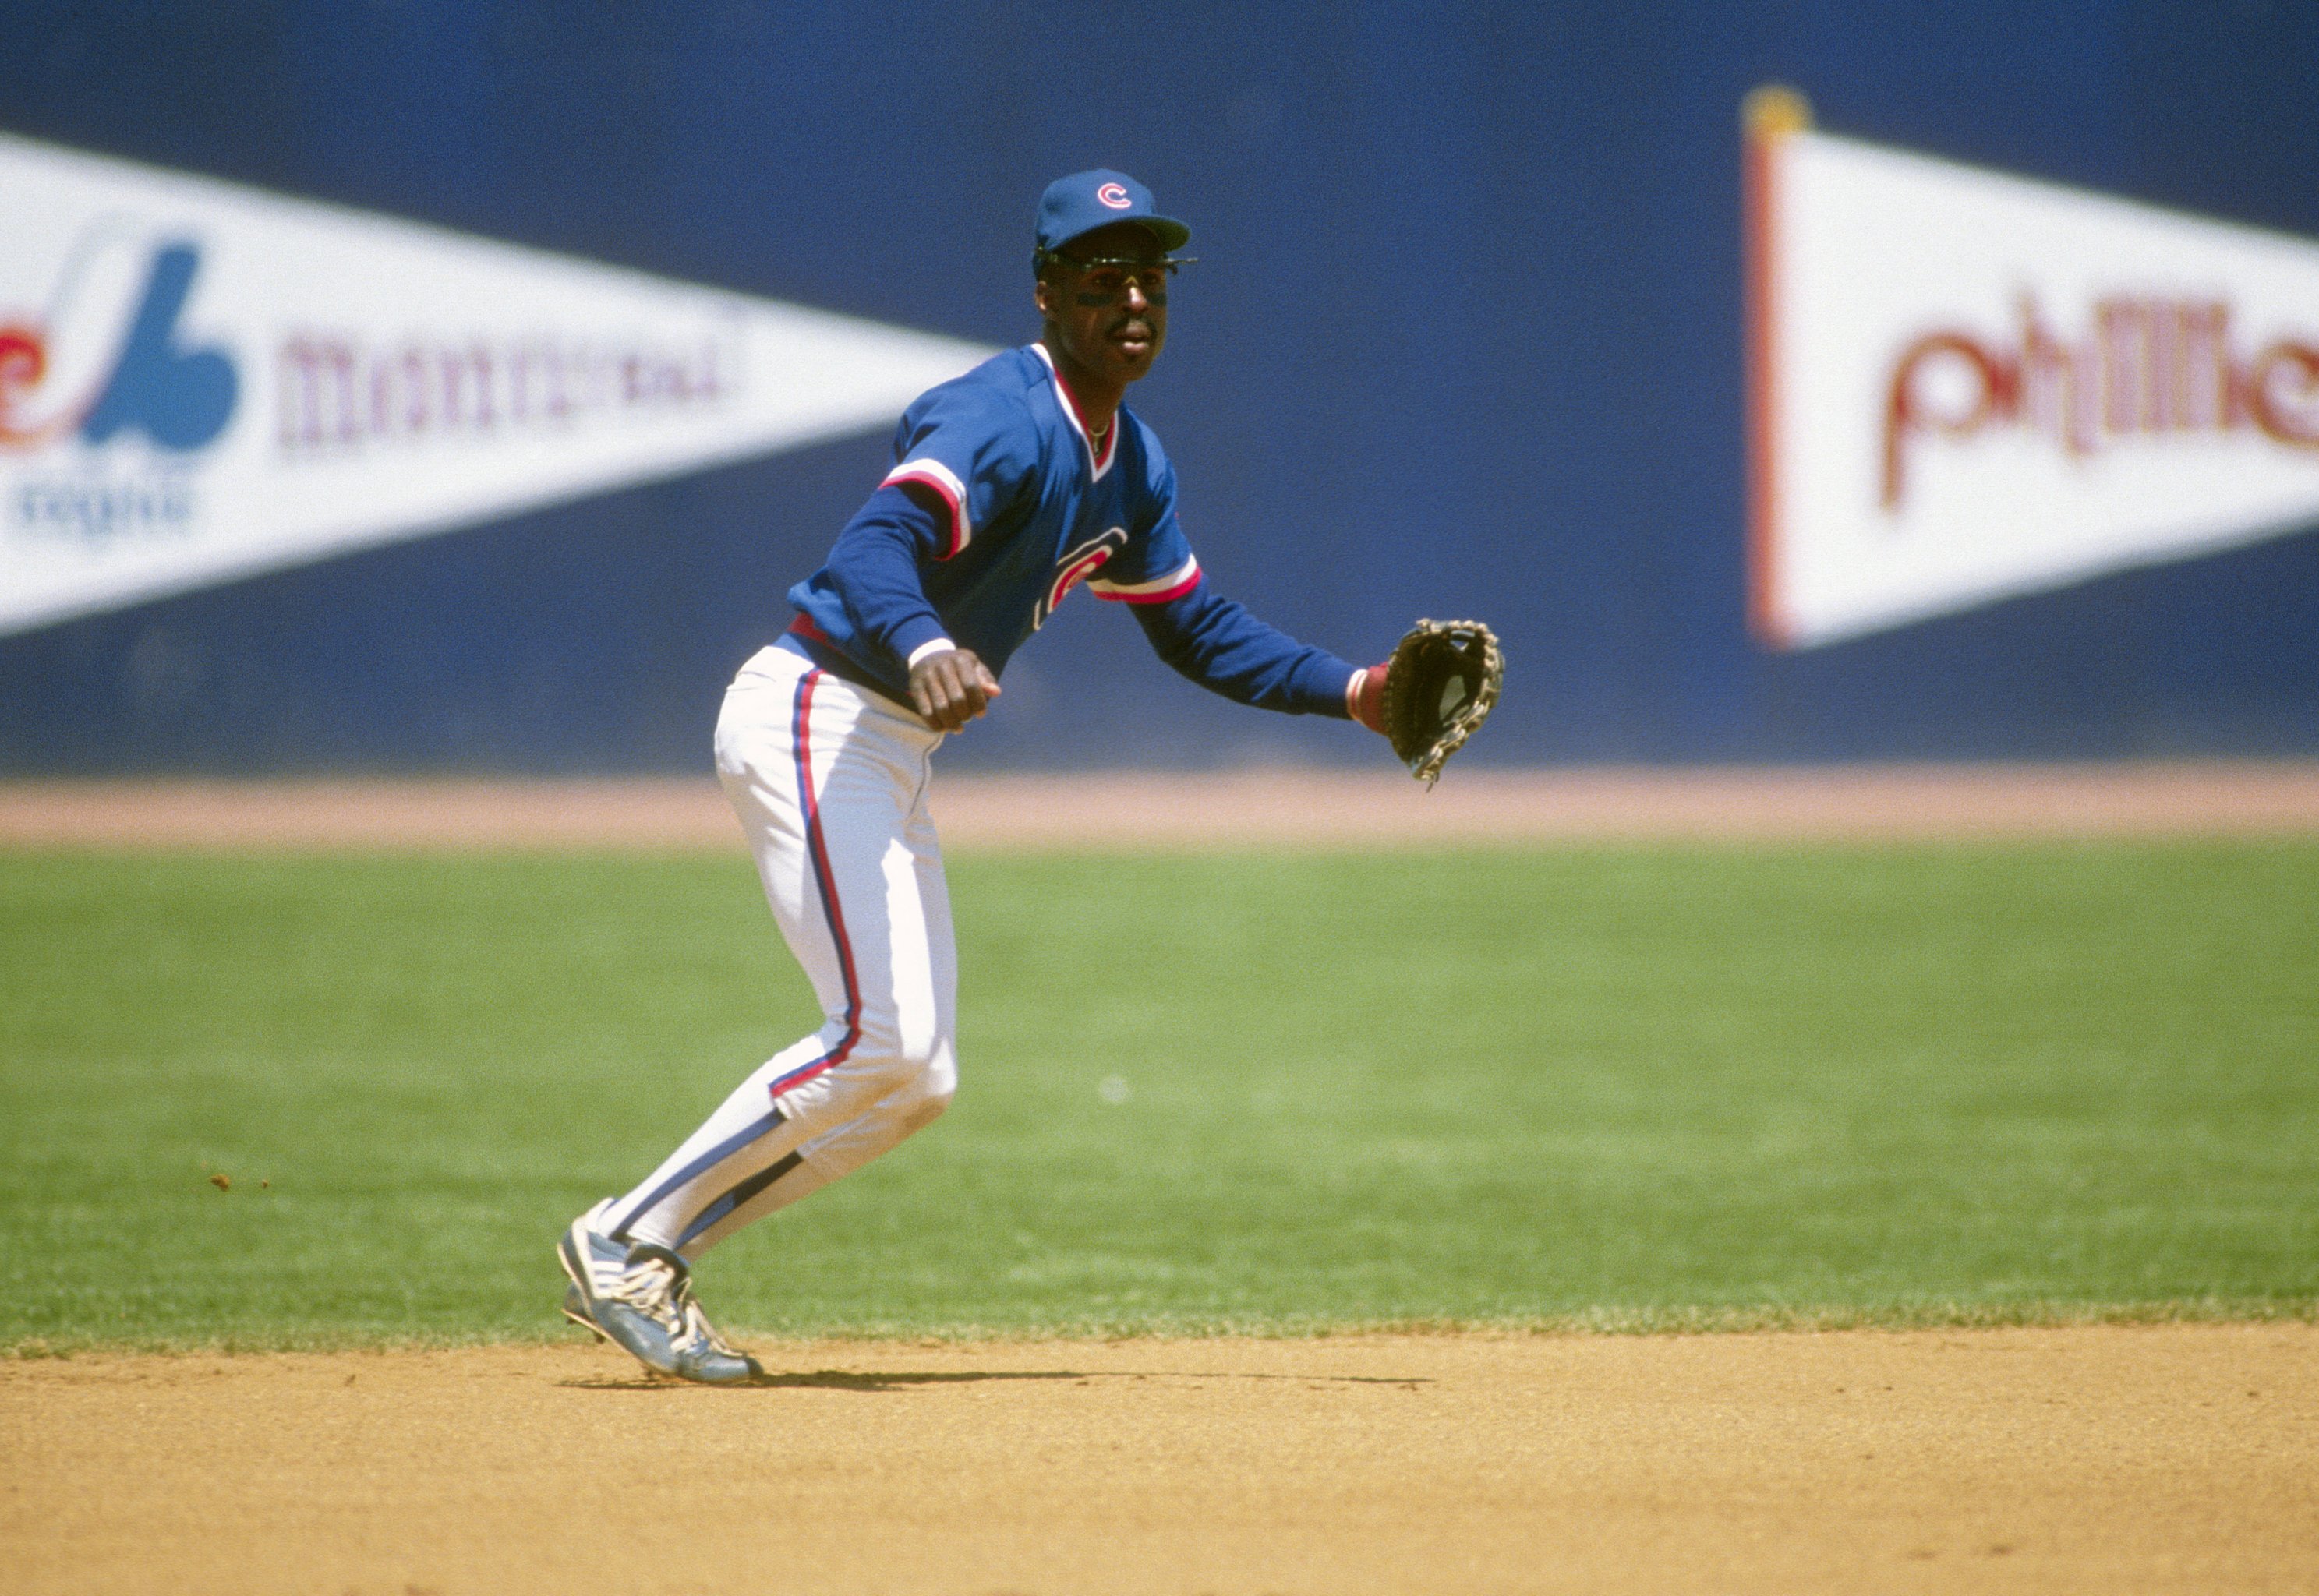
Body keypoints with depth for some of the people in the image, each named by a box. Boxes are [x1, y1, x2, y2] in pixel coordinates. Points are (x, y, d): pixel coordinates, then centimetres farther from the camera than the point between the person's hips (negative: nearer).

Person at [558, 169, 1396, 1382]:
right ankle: (621, 1243, -8)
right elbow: (875, 549, -35)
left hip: (891, 757, 10)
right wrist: (921, 645, -56)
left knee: (917, 1082, 7)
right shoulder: (1005, 418, -19)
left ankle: (643, 1268, 12)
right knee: (881, 1038, -19)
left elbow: (1196, 630, 21)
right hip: (812, 720, -10)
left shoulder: (1131, 464, 12)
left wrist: (1347, 690, 9)